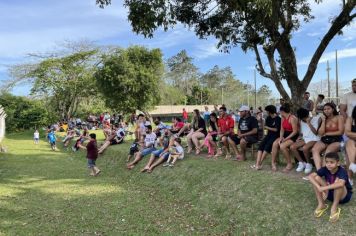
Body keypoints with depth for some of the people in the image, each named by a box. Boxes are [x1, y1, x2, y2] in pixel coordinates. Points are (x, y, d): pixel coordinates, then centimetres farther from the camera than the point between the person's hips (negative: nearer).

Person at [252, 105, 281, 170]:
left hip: (275, 136, -6)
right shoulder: (268, 118, 16)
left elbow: (276, 129, -11)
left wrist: (267, 127, -2)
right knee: (261, 145, -21)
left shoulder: (278, 119, -5)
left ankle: (260, 164, -29)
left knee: (267, 146, -30)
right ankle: (257, 164, -33)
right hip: (269, 135, 6)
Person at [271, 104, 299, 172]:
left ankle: (289, 164, -12)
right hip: (285, 135, 8)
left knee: (282, 146, -31)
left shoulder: (292, 118, -17)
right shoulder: (283, 118, 9)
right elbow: (282, 130, 8)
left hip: (293, 137, -8)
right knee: (275, 144, -18)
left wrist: (285, 139, -20)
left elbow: (295, 131, -19)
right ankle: (273, 163, -12)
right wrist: (281, 138, -9)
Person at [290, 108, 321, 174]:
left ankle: (308, 164, -9)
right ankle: (302, 163, -1)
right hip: (305, 139, 6)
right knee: (292, 147, -18)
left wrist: (309, 123, -16)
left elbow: (315, 132, -13)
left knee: (305, 148, -35)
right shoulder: (301, 121, 10)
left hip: (314, 139, -6)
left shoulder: (317, 119, -6)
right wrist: (300, 138, 0)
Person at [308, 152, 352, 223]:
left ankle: (334, 207, -23)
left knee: (337, 181, -36)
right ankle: (321, 204, -13)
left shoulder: (342, 171, -27)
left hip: (344, 196, -4)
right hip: (330, 193, 5)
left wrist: (323, 188, -48)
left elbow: (341, 184, -49)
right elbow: (310, 176, -23)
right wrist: (319, 188, -37)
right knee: (316, 178, -19)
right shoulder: (325, 169, -14)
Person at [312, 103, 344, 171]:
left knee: (328, 151, -36)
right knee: (314, 149, -27)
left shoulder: (339, 117, 3)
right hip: (324, 140, 4)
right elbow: (320, 133, 3)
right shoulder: (324, 119, 13)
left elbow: (340, 132, -6)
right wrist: (323, 121, -1)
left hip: (336, 140, -3)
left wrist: (327, 133, -2)